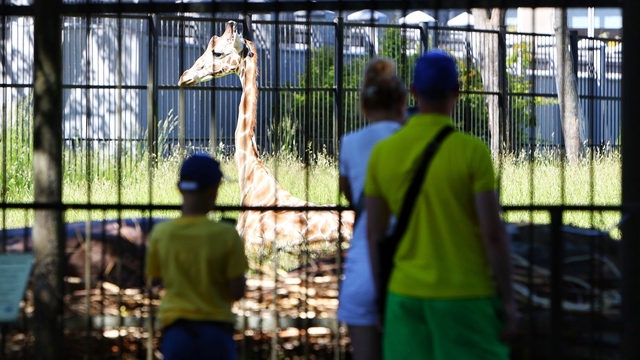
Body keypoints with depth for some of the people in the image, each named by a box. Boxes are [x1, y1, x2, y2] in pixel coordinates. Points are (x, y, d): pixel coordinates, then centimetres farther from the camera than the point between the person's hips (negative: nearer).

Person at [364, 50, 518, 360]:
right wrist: (508, 300, -6)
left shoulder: (382, 152, 1)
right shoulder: (472, 151, -12)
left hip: (406, 295, 4)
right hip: (466, 298, -4)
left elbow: (374, 234, 6)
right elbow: (494, 233, -14)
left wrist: (383, 298, 16)